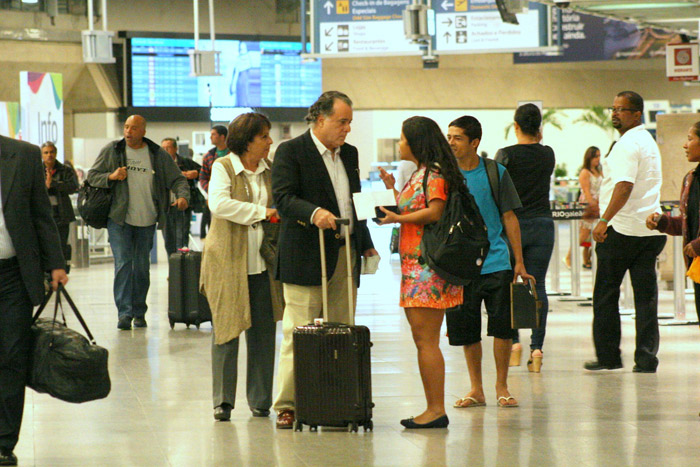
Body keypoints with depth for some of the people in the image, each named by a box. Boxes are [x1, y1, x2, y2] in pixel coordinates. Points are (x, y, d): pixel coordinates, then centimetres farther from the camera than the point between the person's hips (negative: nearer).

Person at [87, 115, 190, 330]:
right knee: (123, 264, -11)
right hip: (119, 219, -2)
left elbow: (177, 179, 6)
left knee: (142, 267, 7)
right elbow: (92, 176, 6)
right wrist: (111, 177, -13)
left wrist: (182, 195, -15)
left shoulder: (159, 155, 4)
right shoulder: (111, 151, 3)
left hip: (147, 222, 2)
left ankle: (139, 312, 18)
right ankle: (124, 312, -12)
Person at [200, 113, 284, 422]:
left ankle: (260, 401, 13)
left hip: (263, 264, 5)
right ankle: (223, 401, 7)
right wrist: (261, 212, -17)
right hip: (228, 262, -4)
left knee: (263, 332, 4)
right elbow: (219, 204, -19)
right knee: (226, 330, -1)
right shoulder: (223, 168, -4)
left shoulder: (269, 171, 12)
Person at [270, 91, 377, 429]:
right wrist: (313, 213, -31)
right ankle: (287, 406, -3)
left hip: (345, 255, 7)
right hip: (306, 257, -6)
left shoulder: (349, 154, 18)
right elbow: (282, 198, -15)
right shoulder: (291, 152, -4)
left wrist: (366, 245, 19)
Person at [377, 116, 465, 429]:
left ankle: (437, 409, -10)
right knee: (422, 340, 9)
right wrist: (393, 189, 24)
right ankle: (432, 409, 11)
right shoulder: (418, 174, 21)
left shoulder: (434, 173, -9)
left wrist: (398, 218, -17)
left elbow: (435, 212, -19)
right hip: (414, 266, 10)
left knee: (426, 341, -10)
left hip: (428, 267, -10)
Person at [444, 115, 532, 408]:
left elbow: (509, 217, 5)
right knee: (466, 331, 5)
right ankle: (476, 389, 17)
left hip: (496, 263, -1)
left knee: (502, 327, -2)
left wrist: (519, 262, 3)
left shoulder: (495, 173, 1)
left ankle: (501, 387, 11)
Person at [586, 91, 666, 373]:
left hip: (622, 229, -8)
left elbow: (625, 185, -24)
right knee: (646, 296, 5)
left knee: (606, 296, 3)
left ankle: (608, 356, 7)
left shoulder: (627, 144, -13)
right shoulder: (648, 141, 18)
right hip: (650, 228, 8)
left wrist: (605, 220, -26)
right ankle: (646, 359, 1)